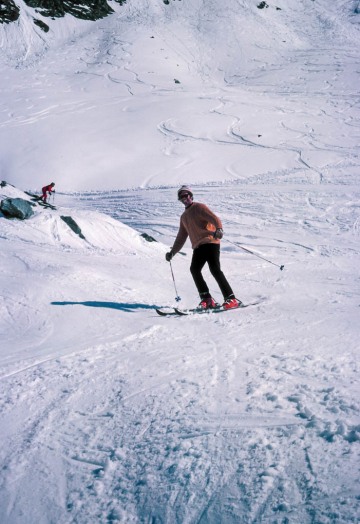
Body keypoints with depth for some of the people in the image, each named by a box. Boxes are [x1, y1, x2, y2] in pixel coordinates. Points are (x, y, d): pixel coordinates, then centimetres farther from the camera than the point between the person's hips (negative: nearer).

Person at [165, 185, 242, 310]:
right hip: (198, 247, 7)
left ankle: (231, 298, -19)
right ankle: (207, 299, -10)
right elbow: (181, 238, 32)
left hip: (210, 242, -7)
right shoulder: (184, 217, 26)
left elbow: (214, 218, -10)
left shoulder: (199, 207, 5)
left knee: (215, 269, -19)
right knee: (194, 269, -13)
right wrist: (172, 252, 26)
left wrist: (219, 229, -31)